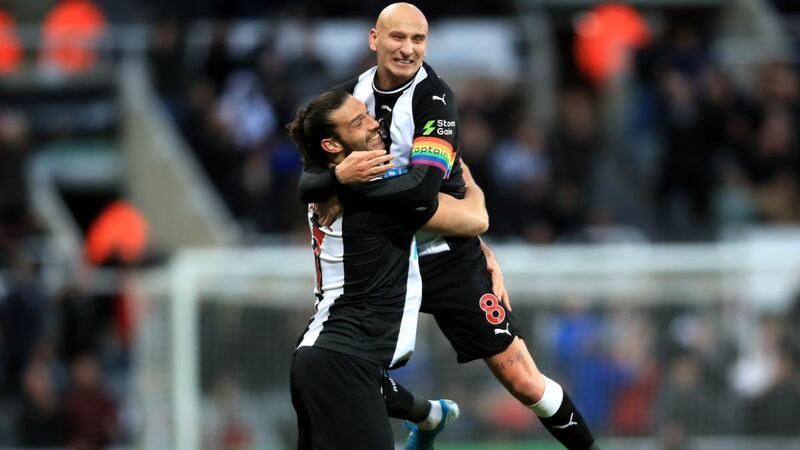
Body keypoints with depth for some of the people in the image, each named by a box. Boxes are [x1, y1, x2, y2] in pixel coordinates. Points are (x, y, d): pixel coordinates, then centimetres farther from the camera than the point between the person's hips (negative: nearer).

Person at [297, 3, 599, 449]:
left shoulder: (434, 96, -15)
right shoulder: (353, 94, -2)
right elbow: (309, 182, -9)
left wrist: (352, 195, -28)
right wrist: (339, 175, -31)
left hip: (447, 258, -4)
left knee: (523, 382, -6)